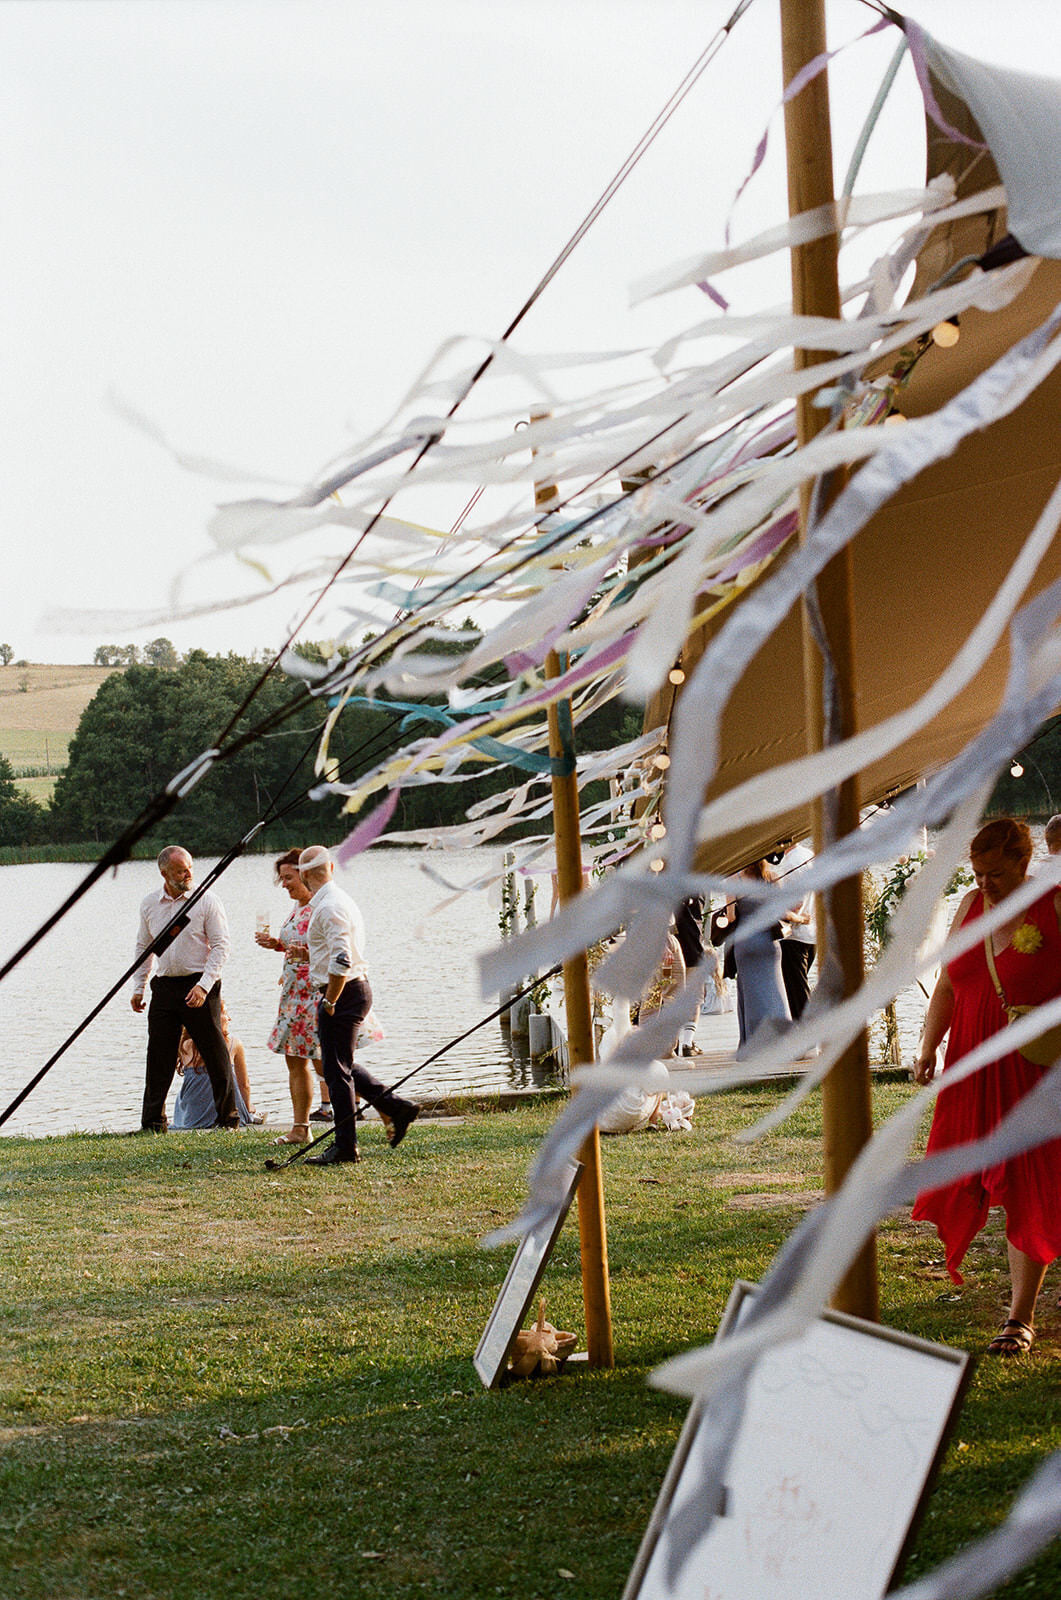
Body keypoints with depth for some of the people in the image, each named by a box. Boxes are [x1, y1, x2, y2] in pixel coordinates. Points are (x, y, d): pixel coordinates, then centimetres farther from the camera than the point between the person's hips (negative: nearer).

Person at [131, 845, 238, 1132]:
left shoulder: (206, 900, -6)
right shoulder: (149, 903, 7)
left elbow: (221, 946, -8)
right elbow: (143, 947, 19)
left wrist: (203, 986, -16)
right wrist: (138, 988, 15)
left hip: (199, 984, -4)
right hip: (165, 986, 4)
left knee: (215, 1055, -1)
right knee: (159, 1055, 4)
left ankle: (228, 1117, 10)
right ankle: (153, 1121, 13)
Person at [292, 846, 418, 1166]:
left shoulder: (329, 907, -18)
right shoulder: (339, 900, 15)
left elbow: (342, 961, -27)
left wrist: (329, 1001, -19)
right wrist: (308, 953, 15)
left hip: (342, 993, -10)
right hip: (356, 989, 10)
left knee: (336, 1069, -3)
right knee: (341, 1065, 19)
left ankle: (345, 1146, 3)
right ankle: (395, 1106, 16)